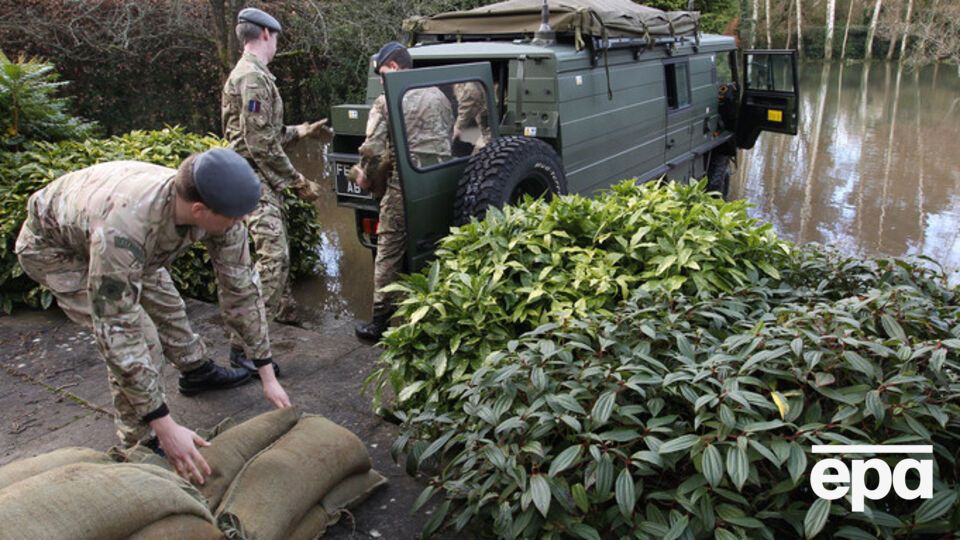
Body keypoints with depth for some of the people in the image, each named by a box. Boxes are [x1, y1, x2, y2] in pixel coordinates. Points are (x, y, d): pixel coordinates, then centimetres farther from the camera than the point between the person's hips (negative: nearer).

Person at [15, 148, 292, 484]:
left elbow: (241, 289, -18)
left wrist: (267, 374, -16)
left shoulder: (217, 208, -29)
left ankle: (197, 372, 44)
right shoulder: (123, 227, -47)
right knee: (139, 338, -16)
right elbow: (117, 333, -43)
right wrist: (164, 426, -41)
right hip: (53, 247, -6)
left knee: (165, 304, 17)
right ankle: (141, 441, 3)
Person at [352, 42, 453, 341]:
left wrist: (370, 181, 6)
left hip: (404, 185, -6)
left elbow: (373, 150, -10)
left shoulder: (387, 100, -5)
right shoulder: (438, 95, 13)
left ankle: (381, 322, 10)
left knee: (389, 253, 4)